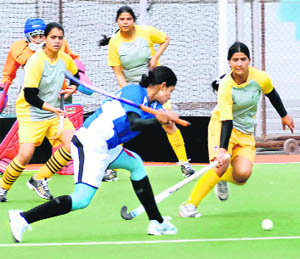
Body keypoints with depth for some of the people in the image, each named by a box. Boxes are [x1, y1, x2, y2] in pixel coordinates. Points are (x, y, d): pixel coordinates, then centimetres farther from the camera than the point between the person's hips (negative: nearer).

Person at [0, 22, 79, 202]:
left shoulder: (65, 59, 0)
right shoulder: (36, 61, -19)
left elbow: (77, 77, 22)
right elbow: (29, 96, -21)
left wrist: (71, 90, 2)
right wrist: (51, 108, -28)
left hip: (55, 112, 6)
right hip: (31, 113, -6)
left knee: (73, 144, -14)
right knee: (26, 154, -21)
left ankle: (39, 179, 3)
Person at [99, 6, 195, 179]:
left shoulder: (146, 32, -10)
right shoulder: (114, 43, -10)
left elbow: (166, 39, 8)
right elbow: (118, 73, -7)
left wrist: (156, 57, -8)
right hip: (131, 86, 1)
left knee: (169, 124, -8)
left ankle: (184, 163, 2)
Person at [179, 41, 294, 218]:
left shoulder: (261, 78, -15)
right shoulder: (225, 86, -24)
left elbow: (272, 94, 10)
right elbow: (226, 121, -30)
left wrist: (284, 115, 23)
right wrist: (222, 150, -41)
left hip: (246, 133, 4)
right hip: (222, 126, -4)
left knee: (243, 174, -18)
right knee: (222, 165, -28)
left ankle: (222, 178, 19)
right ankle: (189, 205, -21)